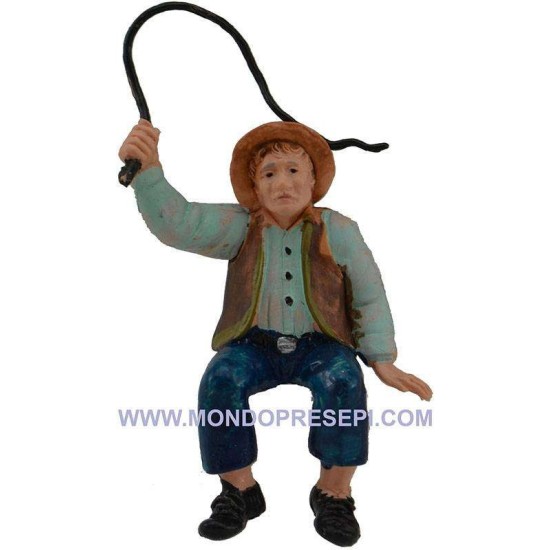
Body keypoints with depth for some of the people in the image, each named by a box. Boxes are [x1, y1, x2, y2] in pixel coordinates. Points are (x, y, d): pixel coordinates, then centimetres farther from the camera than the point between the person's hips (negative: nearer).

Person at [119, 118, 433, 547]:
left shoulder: (338, 231, -3)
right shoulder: (238, 226, -4)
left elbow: (370, 296, 3)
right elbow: (178, 223, -20)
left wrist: (381, 359, -2)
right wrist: (149, 171, -39)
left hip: (319, 345, 0)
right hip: (254, 345, 1)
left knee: (344, 383, -32)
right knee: (219, 382, -28)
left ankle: (334, 493, -9)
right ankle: (240, 491, -6)